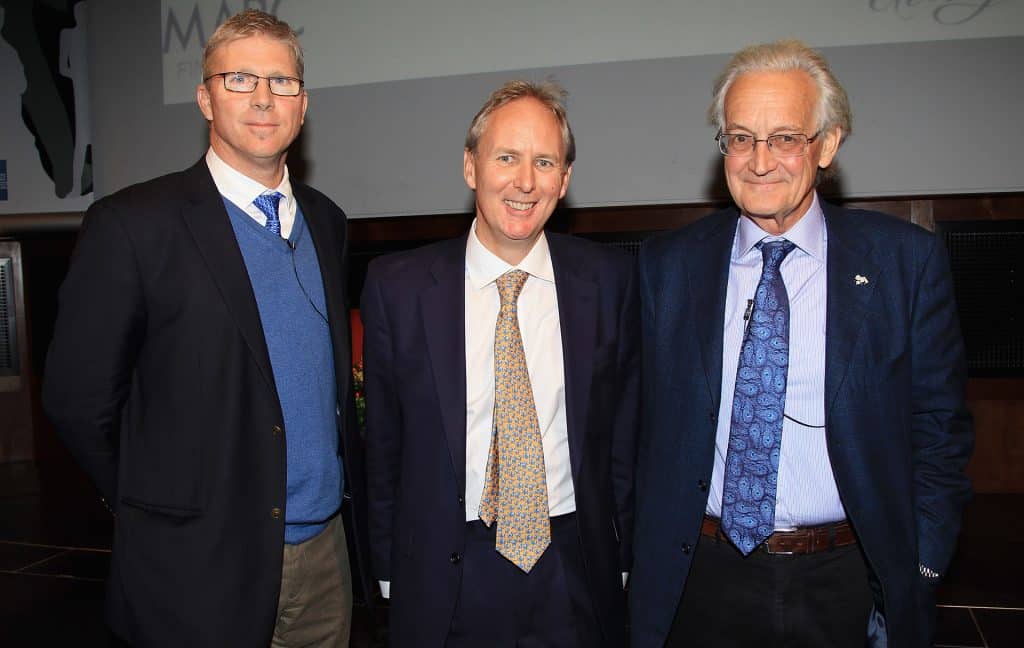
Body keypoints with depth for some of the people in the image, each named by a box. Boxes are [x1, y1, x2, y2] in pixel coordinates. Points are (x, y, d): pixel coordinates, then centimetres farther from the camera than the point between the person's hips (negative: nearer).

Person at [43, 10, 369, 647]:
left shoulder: (326, 220, 6)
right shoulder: (132, 224, -11)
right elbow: (79, 399, -7)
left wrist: (351, 498, 9)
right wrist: (159, 510, 1)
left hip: (326, 551, 5)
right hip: (203, 569, -4)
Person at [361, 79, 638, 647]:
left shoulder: (609, 279, -4)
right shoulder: (397, 286, -7)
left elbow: (625, 433, 2)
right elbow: (383, 446, 0)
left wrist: (625, 557, 4)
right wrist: (388, 572, 3)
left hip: (579, 578, 1)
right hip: (445, 581, 0)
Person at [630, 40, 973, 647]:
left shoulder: (908, 260, -5)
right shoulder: (668, 264, -1)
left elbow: (938, 431, 0)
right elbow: (649, 429, 3)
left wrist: (914, 580, -5)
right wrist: (647, 565, -1)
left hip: (844, 588, 0)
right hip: (701, 581, 1)